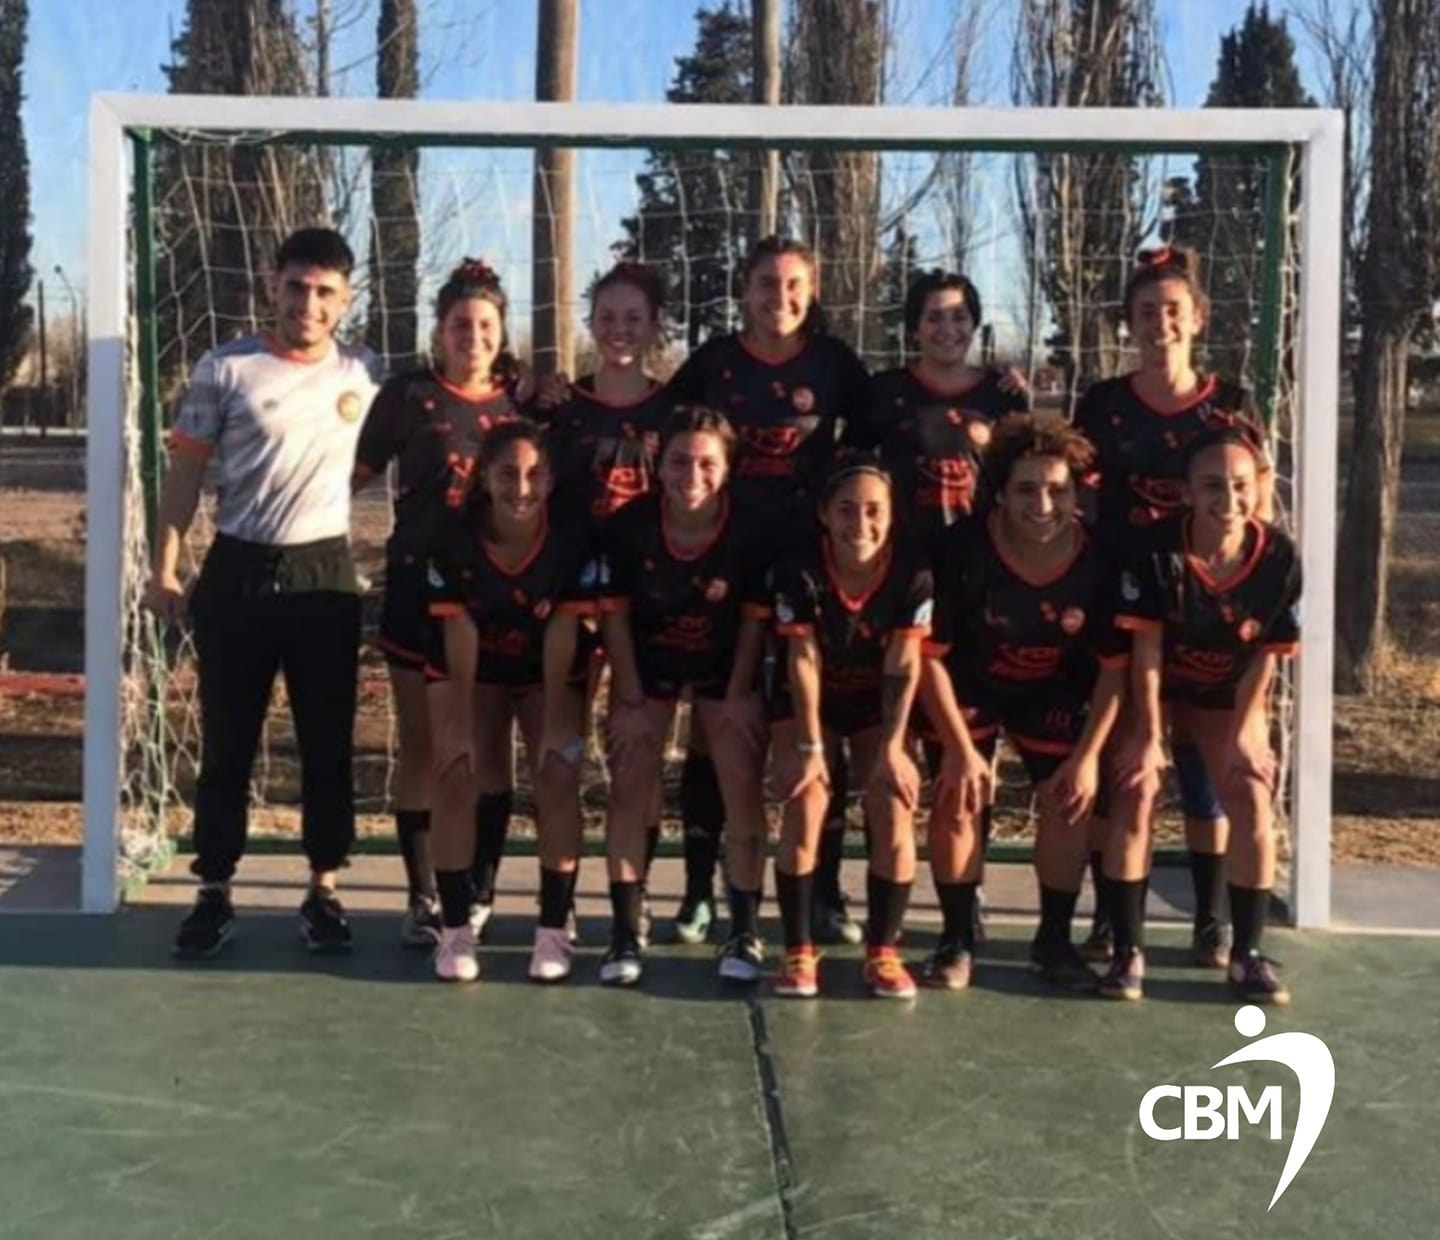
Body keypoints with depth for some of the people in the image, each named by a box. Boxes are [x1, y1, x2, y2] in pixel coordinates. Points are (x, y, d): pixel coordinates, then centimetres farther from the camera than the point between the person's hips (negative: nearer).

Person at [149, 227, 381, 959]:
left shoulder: (364, 375, 4)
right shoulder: (224, 370, -2)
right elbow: (185, 473, 1)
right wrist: (164, 568, -3)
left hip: (325, 574, 2)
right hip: (238, 572, -1)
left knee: (328, 744, 6)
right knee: (227, 744, 5)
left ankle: (323, 890, 18)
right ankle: (214, 894, 15)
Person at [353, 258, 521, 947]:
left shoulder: (523, 398, 8)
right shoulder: (408, 394, 1)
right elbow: (356, 473, 3)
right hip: (421, 586, -1)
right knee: (420, 745, 5)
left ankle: (479, 894, 14)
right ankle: (423, 896, 13)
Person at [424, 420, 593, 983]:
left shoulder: (572, 541, -25)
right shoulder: (455, 539, -24)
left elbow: (562, 637, -21)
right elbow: (459, 637, -20)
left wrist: (556, 725, -19)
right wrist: (460, 725, -19)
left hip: (548, 673, 0)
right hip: (472, 671, 0)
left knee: (558, 777, -14)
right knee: (456, 776, -13)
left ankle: (554, 930, -3)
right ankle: (456, 927, -3)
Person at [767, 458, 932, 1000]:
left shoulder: (913, 574, -23)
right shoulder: (800, 571, -26)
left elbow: (903, 666, -19)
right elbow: (804, 660, -21)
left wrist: (893, 747, -20)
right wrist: (811, 746, -21)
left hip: (876, 703, 1)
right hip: (806, 702, -1)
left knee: (894, 812, -10)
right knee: (803, 810, -13)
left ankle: (882, 952, 3)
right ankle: (798, 952, -2)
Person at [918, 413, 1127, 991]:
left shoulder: (1099, 561, -24)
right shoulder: (963, 551, -30)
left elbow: (1114, 667, -13)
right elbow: (929, 655, -21)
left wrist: (1088, 755, -15)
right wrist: (961, 748, -20)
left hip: (1053, 690, 2)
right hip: (968, 687, -2)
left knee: (1068, 800, -5)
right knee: (958, 798, -10)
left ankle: (1054, 941, 11)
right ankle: (957, 940, 5)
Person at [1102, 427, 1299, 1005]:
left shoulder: (1280, 557, -22)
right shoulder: (1156, 550, -28)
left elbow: (1265, 654, -12)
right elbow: (1146, 649, -21)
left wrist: (1242, 732, -10)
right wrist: (1149, 734, -17)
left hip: (1229, 698, 2)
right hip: (1156, 691, -2)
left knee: (1252, 801, -9)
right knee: (1137, 792, -14)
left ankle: (1247, 953, 4)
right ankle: (1128, 951, -6)